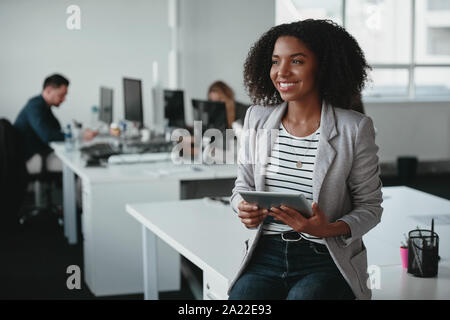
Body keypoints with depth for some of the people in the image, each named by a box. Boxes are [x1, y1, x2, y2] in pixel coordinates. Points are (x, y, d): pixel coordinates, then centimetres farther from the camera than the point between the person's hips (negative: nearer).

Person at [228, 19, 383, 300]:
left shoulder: (355, 128, -5)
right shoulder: (257, 119, 7)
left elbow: (370, 206, 1)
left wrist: (329, 229, -19)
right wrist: (244, 209, -8)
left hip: (325, 259, -3)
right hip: (266, 254, 3)